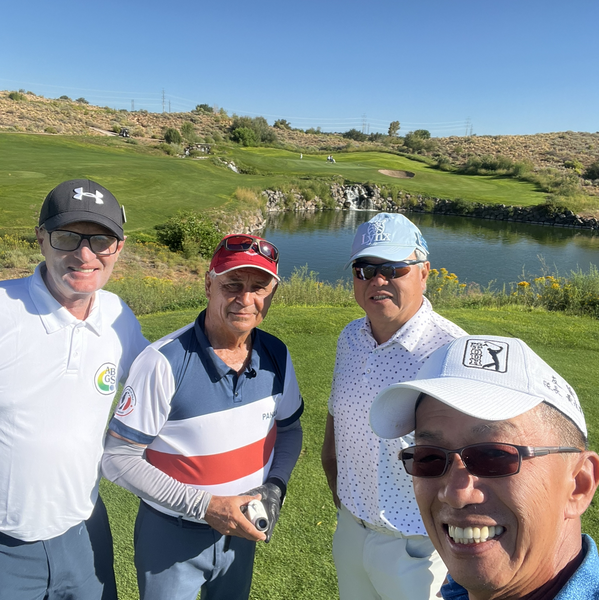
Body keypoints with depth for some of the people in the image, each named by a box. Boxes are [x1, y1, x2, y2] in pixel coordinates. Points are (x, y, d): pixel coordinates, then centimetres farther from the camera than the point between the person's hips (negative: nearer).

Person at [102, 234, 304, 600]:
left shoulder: (276, 356, -10)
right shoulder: (164, 362, -24)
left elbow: (289, 428, 5)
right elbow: (118, 458, -19)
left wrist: (275, 486, -12)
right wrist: (204, 506, -23)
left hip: (242, 529, 4)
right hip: (172, 537, -4)